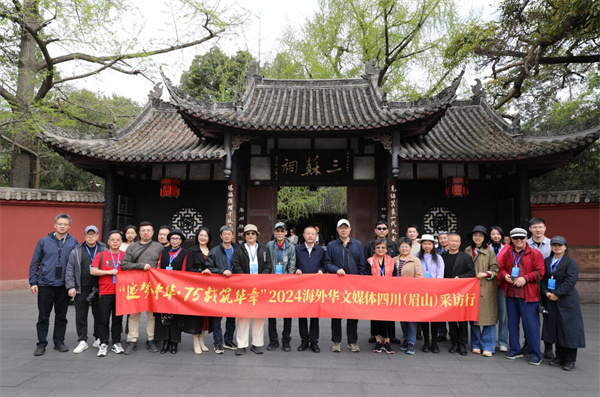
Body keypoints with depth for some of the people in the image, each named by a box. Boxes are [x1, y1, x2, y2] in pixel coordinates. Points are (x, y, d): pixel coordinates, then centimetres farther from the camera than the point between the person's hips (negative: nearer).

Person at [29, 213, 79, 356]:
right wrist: (33, 282, -2)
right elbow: (34, 263, 4)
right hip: (45, 285, 0)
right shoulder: (44, 241, 1)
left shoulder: (73, 242, 0)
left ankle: (59, 342, 22)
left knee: (61, 316, 10)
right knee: (43, 316, 7)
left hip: (63, 285, 0)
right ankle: (41, 344, 19)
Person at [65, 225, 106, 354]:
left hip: (99, 289, 0)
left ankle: (98, 339, 21)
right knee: (81, 316, 5)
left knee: (99, 315, 7)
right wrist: (71, 287, -6)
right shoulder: (76, 251, 6)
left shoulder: (104, 250, 6)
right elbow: (70, 270, 3)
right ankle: (82, 342, 16)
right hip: (81, 290, 0)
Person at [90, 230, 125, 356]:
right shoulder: (101, 255, 3)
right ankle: (103, 344, 13)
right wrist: (108, 272, -11)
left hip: (120, 293, 1)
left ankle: (116, 343, 19)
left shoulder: (125, 255, 7)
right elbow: (93, 271, -3)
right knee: (103, 320, 2)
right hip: (104, 293, -1)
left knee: (117, 319, 9)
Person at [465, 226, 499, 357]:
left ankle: (487, 347, 5)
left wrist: (485, 274, -15)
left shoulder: (489, 251, -1)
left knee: (487, 317, -4)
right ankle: (476, 345, 17)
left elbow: (495, 269, -1)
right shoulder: (467, 251, 8)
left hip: (486, 288, -3)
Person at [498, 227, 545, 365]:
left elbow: (539, 272, -6)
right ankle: (514, 350, 26)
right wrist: (505, 275, -6)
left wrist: (525, 278, -17)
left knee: (531, 324, -1)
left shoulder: (535, 254, -2)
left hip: (528, 295, -4)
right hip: (510, 293, 4)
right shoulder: (506, 253, 8)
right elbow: (501, 268, 15)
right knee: (512, 322, 13)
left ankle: (535, 354, 11)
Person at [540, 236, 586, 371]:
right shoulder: (547, 261, 11)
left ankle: (570, 361, 9)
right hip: (551, 300, 5)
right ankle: (560, 357, 21)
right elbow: (543, 278, 9)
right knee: (555, 329, 9)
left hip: (567, 301, -5)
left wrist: (557, 294, -16)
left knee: (568, 329, -2)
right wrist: (546, 292, -6)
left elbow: (570, 281, -15)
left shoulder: (571, 263, -6)